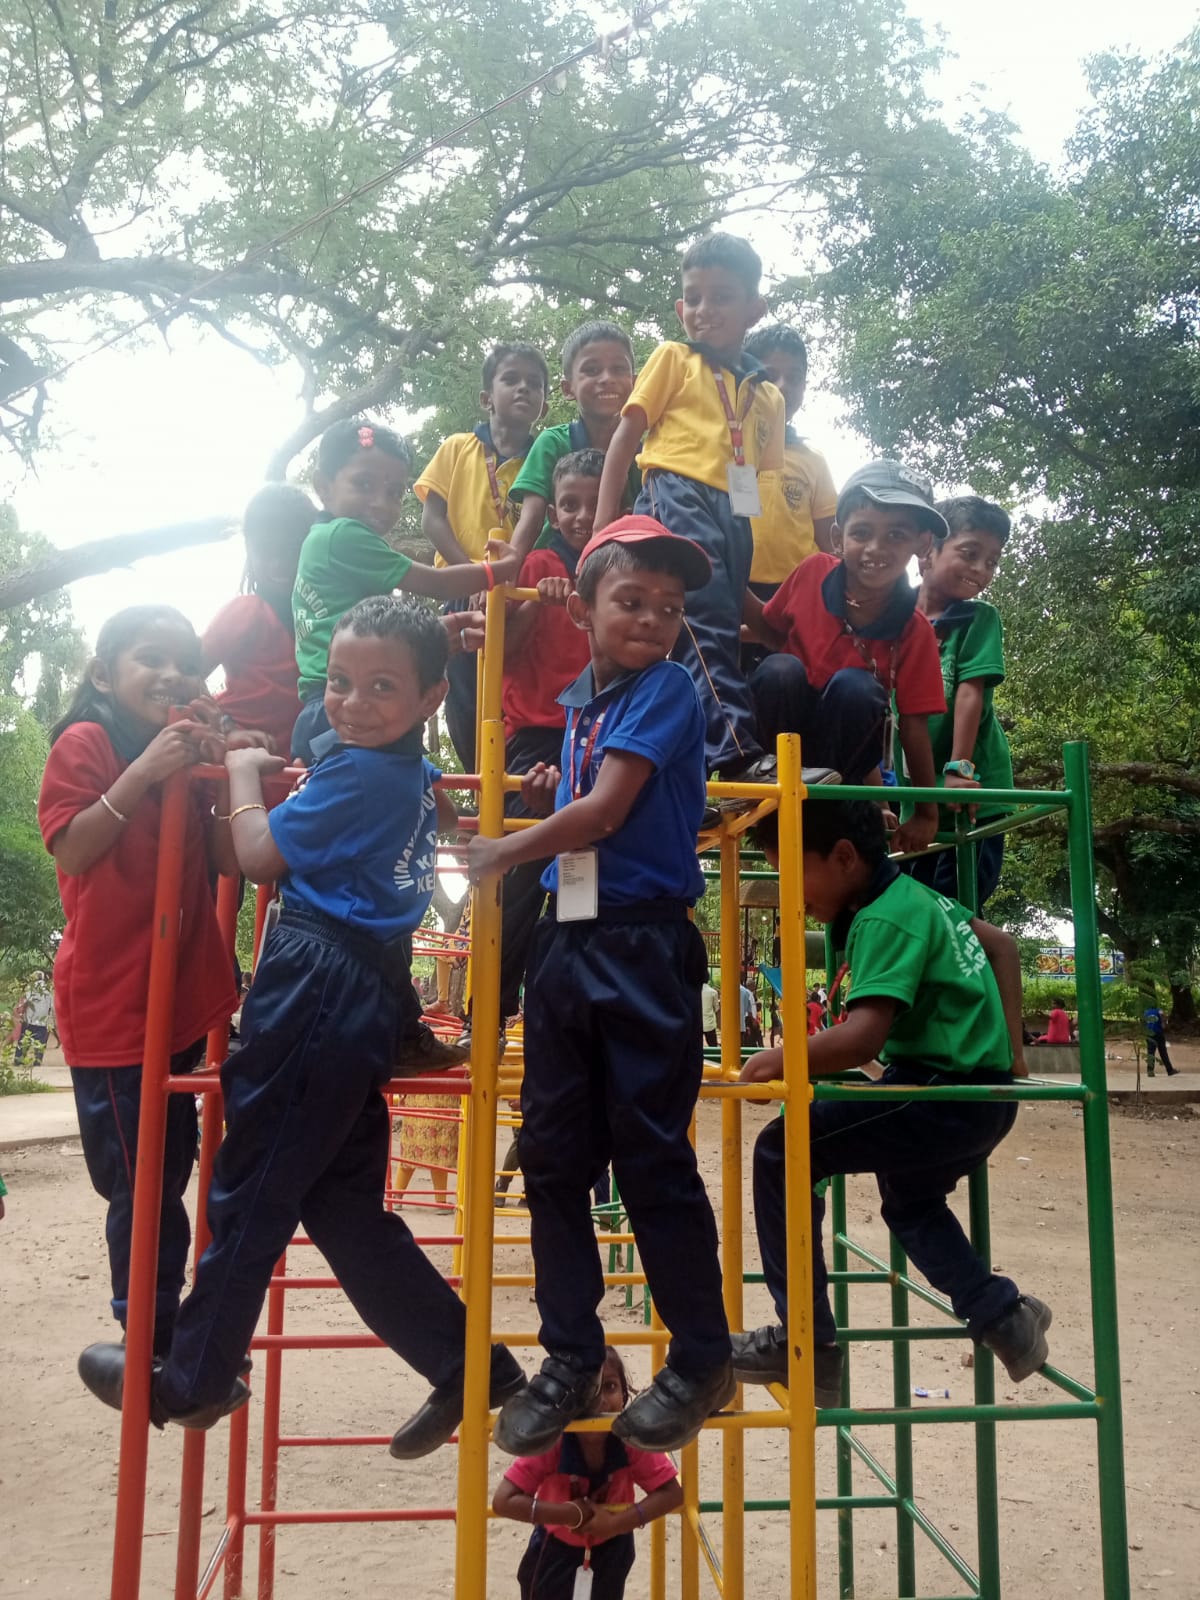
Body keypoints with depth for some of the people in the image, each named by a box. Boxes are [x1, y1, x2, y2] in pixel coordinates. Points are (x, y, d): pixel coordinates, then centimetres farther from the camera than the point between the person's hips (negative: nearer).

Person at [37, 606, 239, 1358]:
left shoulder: (189, 752, 12)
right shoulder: (85, 743, -8)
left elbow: (229, 860, 4)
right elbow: (70, 851, -20)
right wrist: (144, 772, -25)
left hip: (184, 993, 7)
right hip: (111, 1002, -7)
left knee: (167, 1175, 17)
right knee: (141, 1184, 1)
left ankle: (161, 1330, 33)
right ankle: (152, 1339, 17)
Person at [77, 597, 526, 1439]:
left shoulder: (356, 773, -14)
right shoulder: (414, 776, 12)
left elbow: (260, 855, -11)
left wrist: (244, 776, 6)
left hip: (320, 987, -9)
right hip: (369, 996, 9)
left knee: (251, 1188, 7)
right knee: (344, 1202, 15)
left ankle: (193, 1377, 26)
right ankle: (469, 1367, 19)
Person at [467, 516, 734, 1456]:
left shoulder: (666, 689, -6)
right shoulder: (579, 699, 15)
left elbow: (607, 811, -14)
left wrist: (504, 852, -4)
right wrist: (545, 801, 3)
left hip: (643, 946, -7)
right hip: (567, 942, 7)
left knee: (652, 1158, 0)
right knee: (553, 1156, 9)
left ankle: (702, 1360, 18)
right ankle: (572, 1359, 23)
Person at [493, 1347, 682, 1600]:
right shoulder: (550, 1442, -32)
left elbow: (672, 1492, -21)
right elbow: (504, 1501, -35)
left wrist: (618, 1522, -32)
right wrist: (573, 1513, -37)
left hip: (610, 1551, 2)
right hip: (555, 1551, -1)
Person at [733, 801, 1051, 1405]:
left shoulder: (885, 919, -18)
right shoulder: (916, 896, 12)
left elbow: (862, 1038, -31)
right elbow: (1002, 944, 26)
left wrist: (776, 1061, -18)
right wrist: (1008, 1051, 25)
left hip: (949, 1096, -10)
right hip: (978, 1092, 10)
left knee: (783, 1151, -11)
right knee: (908, 1199, 33)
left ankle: (807, 1343, -5)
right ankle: (1001, 1313, 29)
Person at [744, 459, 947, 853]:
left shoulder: (914, 629, -18)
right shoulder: (814, 573, -15)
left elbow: (914, 725, -13)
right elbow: (771, 632, 3)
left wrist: (925, 813, -10)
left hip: (846, 739, -1)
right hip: (788, 724, 1)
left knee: (854, 685, -32)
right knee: (780, 669, -30)